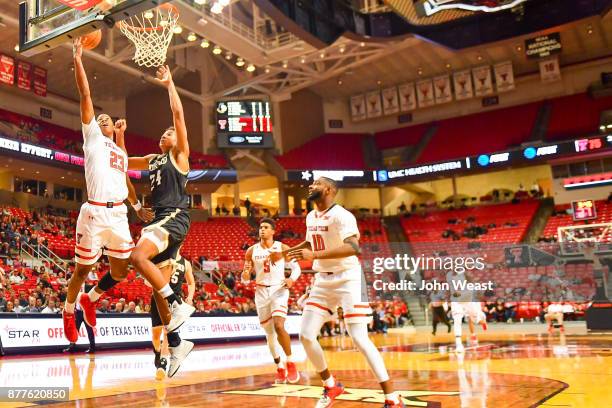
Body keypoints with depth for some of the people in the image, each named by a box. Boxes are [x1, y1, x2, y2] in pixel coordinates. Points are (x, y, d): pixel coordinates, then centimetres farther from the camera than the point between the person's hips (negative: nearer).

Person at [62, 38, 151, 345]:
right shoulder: (92, 136, 9)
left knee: (120, 271, 8)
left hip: (118, 214, 5)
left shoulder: (122, 153, 24)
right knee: (83, 269, 4)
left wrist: (138, 206, 34)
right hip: (95, 212, -5)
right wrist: (78, 59, -1)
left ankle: (90, 299, 33)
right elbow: (85, 95, 2)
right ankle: (69, 311, 28)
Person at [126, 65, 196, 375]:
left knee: (138, 257, -31)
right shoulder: (153, 160, 23)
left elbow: (178, 114, -7)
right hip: (162, 220, 9)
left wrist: (169, 83, 0)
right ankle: (176, 344, 12)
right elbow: (124, 163, 37)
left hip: (175, 218, -8)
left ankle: (179, 304, -23)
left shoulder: (179, 155, 3)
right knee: (159, 288, 5)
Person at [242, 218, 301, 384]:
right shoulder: (252, 251, 2)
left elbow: (296, 267, 5)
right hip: (261, 292, 3)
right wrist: (245, 274, -18)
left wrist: (292, 278, -16)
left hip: (279, 290, -3)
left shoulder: (282, 248, -3)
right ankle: (280, 367, 26)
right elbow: (245, 280, 5)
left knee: (279, 326, -22)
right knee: (269, 332, 8)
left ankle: (290, 362, -3)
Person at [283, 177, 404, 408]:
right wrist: (286, 251, 20)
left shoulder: (341, 215, -18)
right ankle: (331, 386, 21)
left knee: (359, 339, -13)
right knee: (306, 335, 1)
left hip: (347, 279, -8)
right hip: (323, 281, 8)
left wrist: (314, 255, -38)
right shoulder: (310, 217, 9)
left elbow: (353, 247, -33)